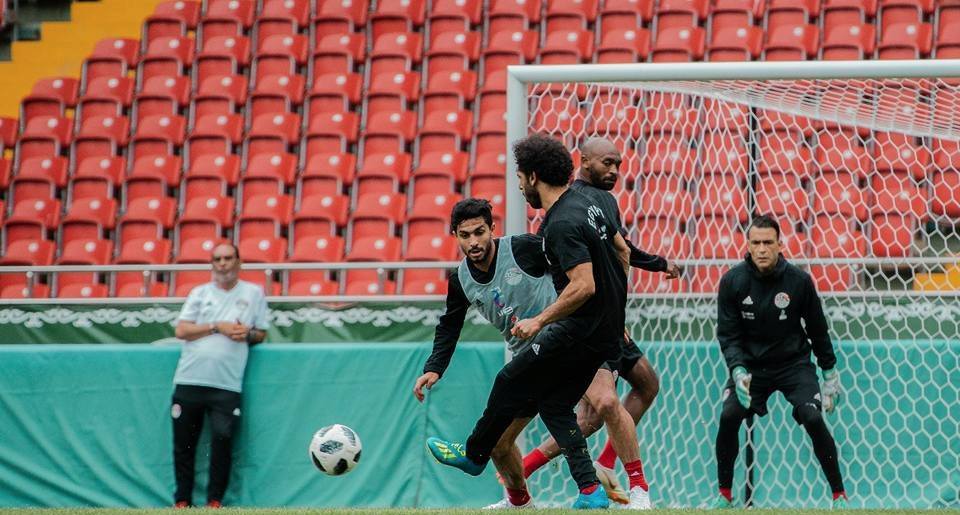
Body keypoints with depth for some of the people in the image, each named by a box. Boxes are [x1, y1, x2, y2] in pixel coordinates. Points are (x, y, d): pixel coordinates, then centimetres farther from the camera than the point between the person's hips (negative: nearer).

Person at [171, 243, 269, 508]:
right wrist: (217, 327, -10)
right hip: (189, 380, 1)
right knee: (183, 444, 4)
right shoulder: (199, 293, 9)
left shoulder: (253, 293, 10)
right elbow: (182, 330, -1)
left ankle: (214, 500, 3)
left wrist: (248, 334, -8)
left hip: (227, 385, -1)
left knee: (222, 442, -10)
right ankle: (182, 500, 15)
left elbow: (261, 333, 14)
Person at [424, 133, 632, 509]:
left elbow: (583, 286, -30)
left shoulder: (561, 225, -22)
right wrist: (613, 305, 28)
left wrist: (538, 322, -21)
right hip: (606, 330, 10)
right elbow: (622, 250, 21)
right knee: (552, 402, 15)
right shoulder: (585, 205, 9)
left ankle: (474, 454, 26)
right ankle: (591, 494, 8)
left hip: (580, 333, -10)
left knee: (510, 383, 6)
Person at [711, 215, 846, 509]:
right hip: (751, 363, 1)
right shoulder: (733, 282, -10)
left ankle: (839, 495, -6)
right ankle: (724, 495, -1)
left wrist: (830, 373, 4)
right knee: (729, 416, -19)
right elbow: (728, 335, -7)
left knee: (812, 418, -19)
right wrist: (738, 371, -23)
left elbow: (817, 330, 0)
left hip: (794, 363, -1)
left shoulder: (799, 281, -12)